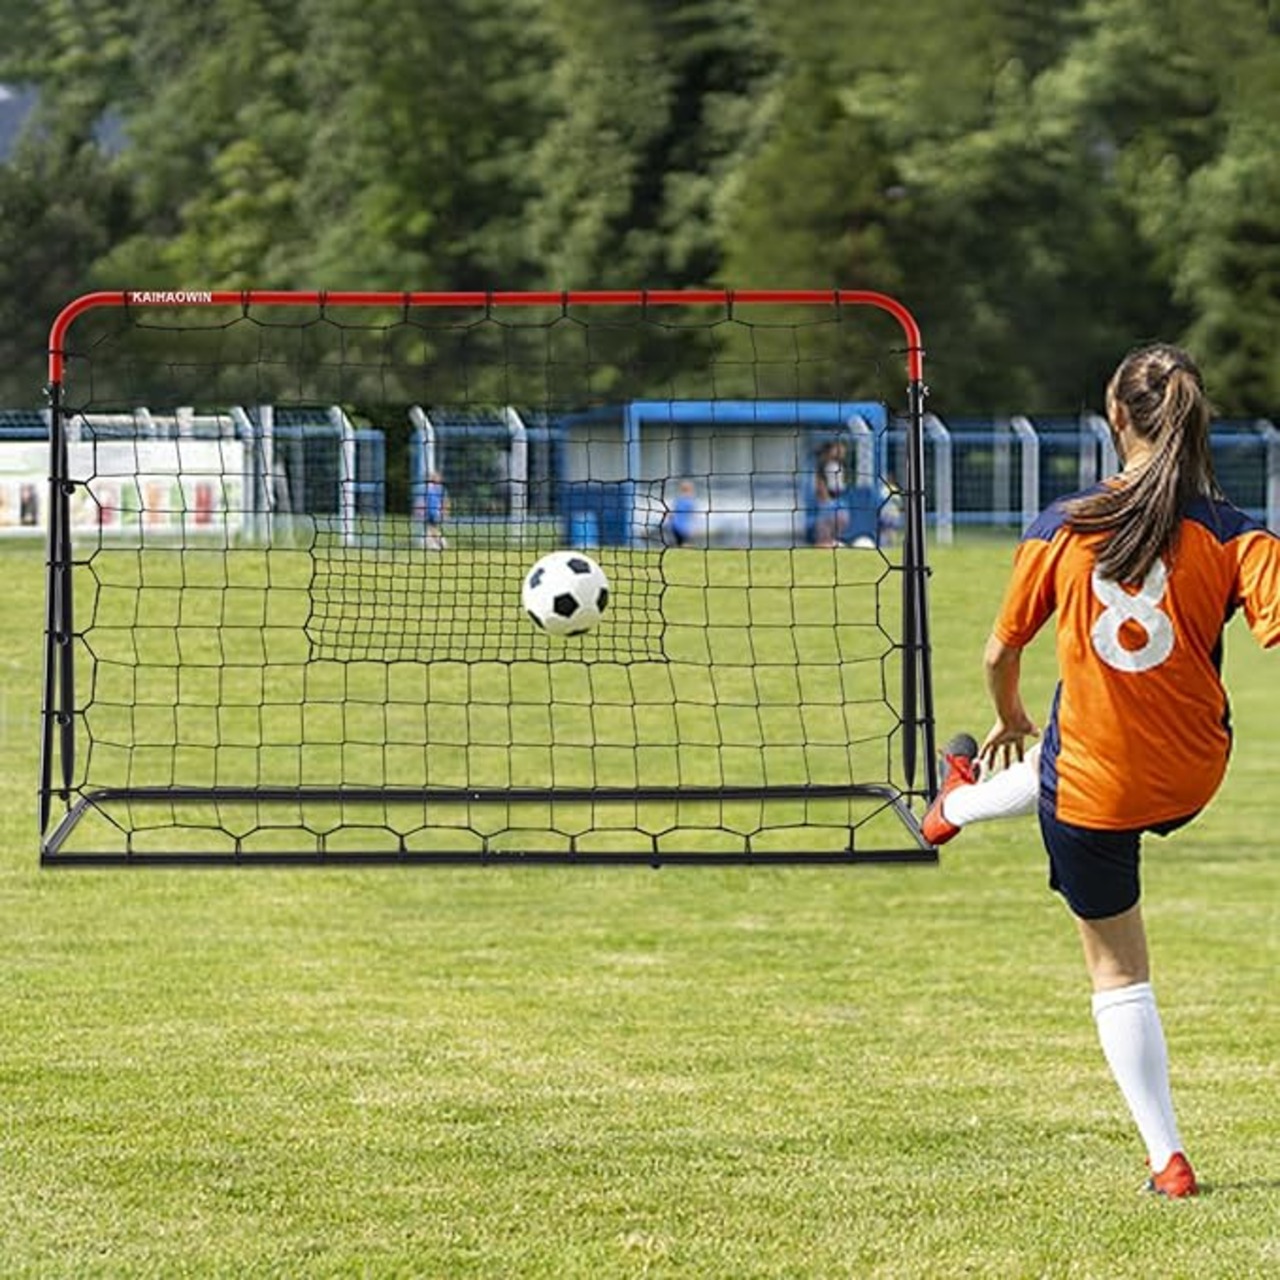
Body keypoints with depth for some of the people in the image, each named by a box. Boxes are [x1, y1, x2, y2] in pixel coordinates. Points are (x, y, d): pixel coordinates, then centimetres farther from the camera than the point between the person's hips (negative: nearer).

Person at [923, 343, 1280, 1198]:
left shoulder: (1062, 530, -11)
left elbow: (1000, 654, 1)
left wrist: (1011, 719, 21)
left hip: (1095, 786, -3)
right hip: (1193, 781, 3)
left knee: (1118, 971, 18)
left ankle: (1168, 1158, 26)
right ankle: (964, 801, 68)